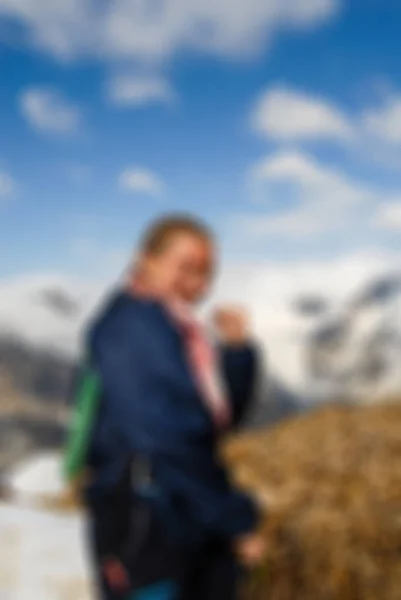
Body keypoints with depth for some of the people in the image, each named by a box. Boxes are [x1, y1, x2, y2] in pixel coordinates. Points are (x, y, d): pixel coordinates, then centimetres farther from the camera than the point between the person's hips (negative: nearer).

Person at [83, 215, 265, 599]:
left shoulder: (183, 329, 11)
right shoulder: (130, 326, -15)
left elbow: (225, 417, 12)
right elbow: (161, 440, -19)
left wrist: (237, 350, -4)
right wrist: (236, 521, -14)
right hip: (146, 525, -8)